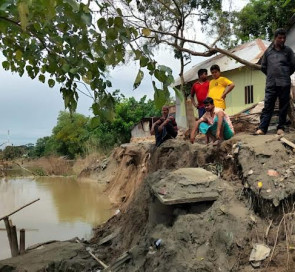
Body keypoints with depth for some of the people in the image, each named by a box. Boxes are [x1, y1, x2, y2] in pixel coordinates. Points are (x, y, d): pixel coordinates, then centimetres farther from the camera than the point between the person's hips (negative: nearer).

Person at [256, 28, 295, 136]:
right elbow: (263, 67, 15)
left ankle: (280, 128, 10)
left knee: (283, 107, 3)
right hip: (271, 84, 0)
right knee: (267, 106, -3)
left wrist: (285, 75, 14)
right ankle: (262, 128, -6)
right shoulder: (268, 51, 9)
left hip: (284, 84, 0)